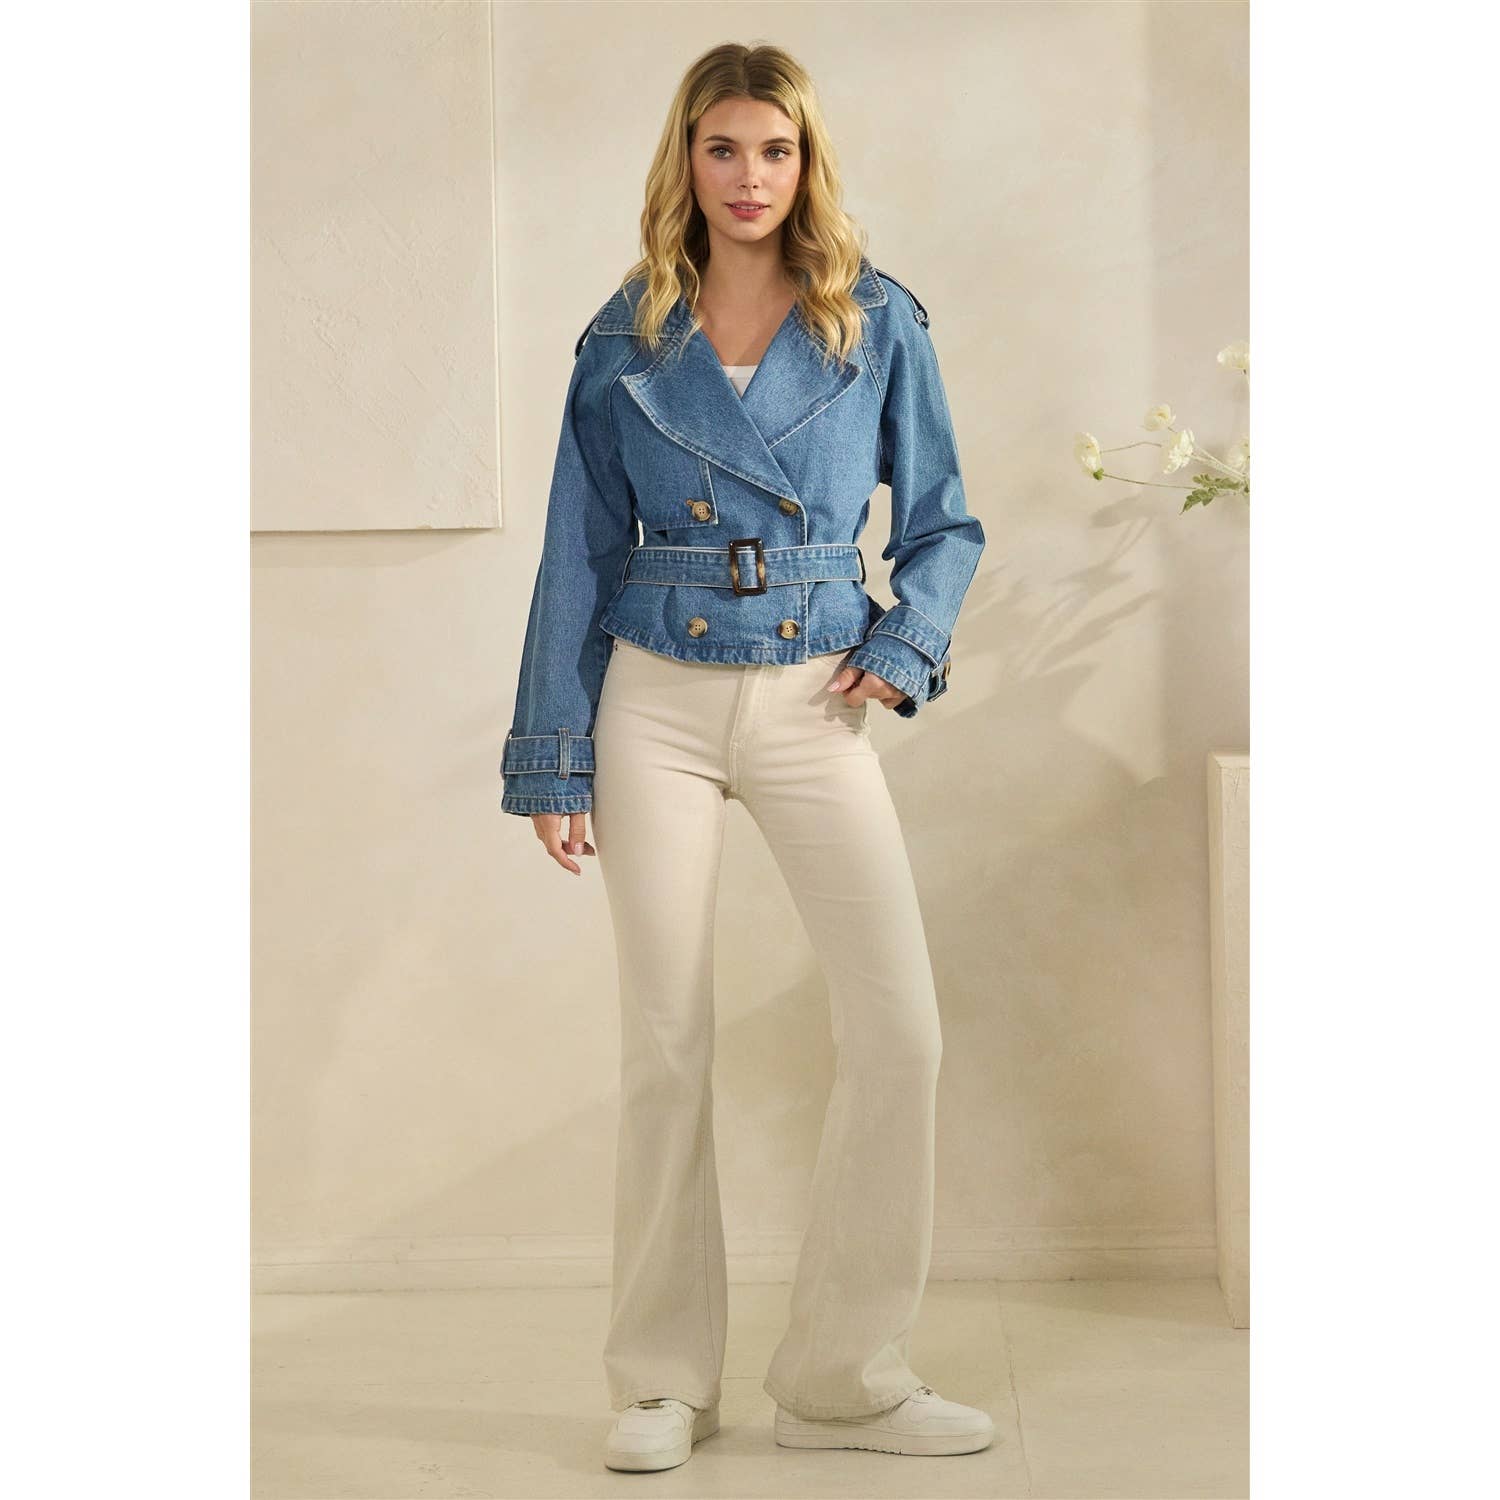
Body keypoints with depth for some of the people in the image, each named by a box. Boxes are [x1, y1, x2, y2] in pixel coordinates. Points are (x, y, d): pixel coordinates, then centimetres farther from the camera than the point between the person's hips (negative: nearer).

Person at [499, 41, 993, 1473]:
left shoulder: (879, 322, 4)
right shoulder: (625, 339, 5)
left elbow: (942, 521, 12)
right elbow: (580, 557, 6)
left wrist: (904, 644, -7)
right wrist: (551, 763, 3)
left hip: (811, 704, 0)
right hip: (658, 701, 0)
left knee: (899, 1024, -8)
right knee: (666, 1040, 2)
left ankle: (846, 1372, 8)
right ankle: (662, 1381, 16)